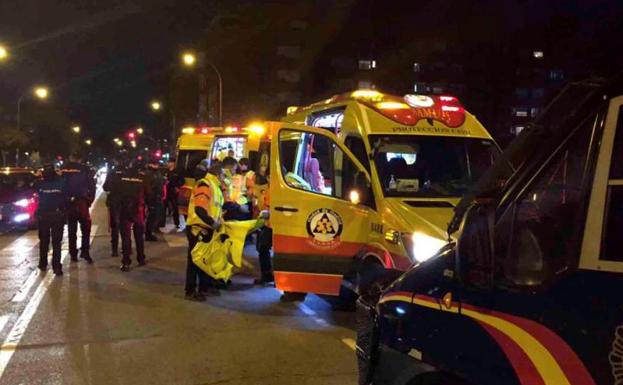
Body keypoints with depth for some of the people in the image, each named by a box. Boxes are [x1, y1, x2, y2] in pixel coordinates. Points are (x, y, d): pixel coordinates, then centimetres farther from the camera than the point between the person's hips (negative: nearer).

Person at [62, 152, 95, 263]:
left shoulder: (63, 170, 3)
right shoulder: (85, 169, -4)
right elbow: (92, 185, -6)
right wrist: (90, 199, 2)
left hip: (68, 203, 3)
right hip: (81, 202, -3)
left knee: (71, 229, 11)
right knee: (85, 228, 4)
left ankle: (73, 254, 13)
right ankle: (85, 251, -7)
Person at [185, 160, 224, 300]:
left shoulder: (214, 186, 16)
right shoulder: (204, 185, -17)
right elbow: (200, 209, -26)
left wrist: (219, 220, 9)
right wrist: (213, 222, -21)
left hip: (207, 229, 10)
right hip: (197, 229, -10)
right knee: (194, 259, -3)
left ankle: (205, 287, 28)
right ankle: (190, 291, 4)